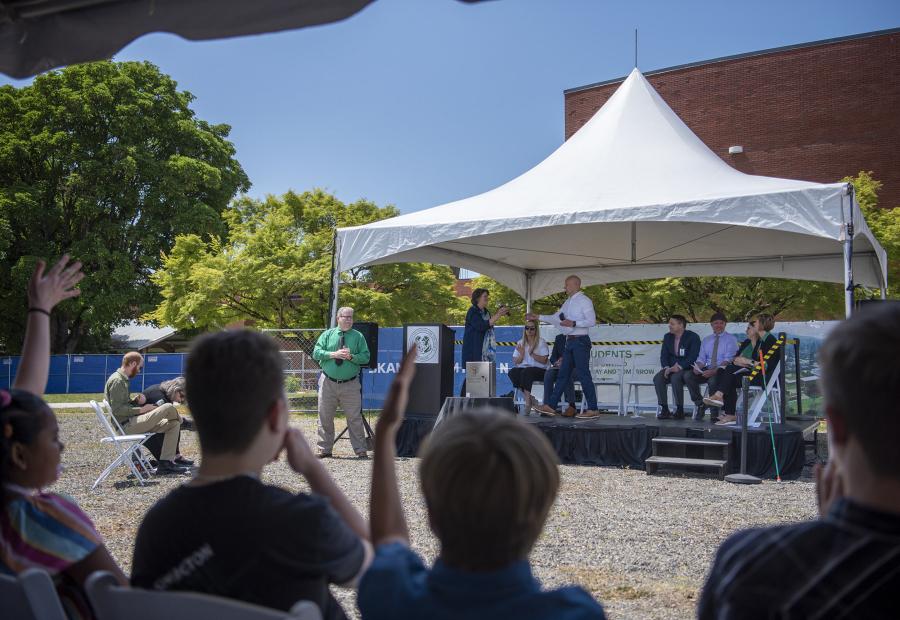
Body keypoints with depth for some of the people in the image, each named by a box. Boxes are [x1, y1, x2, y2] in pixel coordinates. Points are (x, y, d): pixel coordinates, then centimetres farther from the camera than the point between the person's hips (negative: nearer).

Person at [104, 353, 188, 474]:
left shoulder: (123, 379, 20)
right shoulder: (117, 380, -14)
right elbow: (117, 409, -21)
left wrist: (137, 400, 4)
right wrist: (141, 410, -16)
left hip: (132, 422, 11)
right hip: (126, 425, -11)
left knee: (173, 425, 3)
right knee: (168, 407, -16)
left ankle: (165, 464, -4)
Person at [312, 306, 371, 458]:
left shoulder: (358, 336, 5)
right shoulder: (327, 334, 8)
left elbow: (365, 357, -1)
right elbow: (316, 353, -1)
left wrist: (351, 357, -17)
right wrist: (333, 354, -14)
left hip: (350, 385, -1)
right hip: (328, 383, 1)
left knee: (355, 418, -1)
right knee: (325, 417, 6)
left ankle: (361, 450, 6)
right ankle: (325, 449, 18)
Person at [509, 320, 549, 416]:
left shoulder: (541, 342, 6)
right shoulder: (520, 343, 17)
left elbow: (544, 361, -5)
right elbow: (515, 362, 12)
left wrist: (532, 353, -16)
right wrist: (521, 355, -7)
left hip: (538, 369, -4)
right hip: (523, 367, 4)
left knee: (526, 372, -37)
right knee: (512, 372, -31)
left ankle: (527, 403, -35)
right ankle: (531, 399, -25)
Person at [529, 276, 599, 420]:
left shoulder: (584, 300, -7)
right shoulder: (568, 302, 19)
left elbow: (592, 321, -15)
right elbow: (556, 317, 28)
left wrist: (573, 323, -20)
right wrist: (538, 317, 25)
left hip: (580, 341, -9)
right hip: (570, 342, 9)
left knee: (584, 375, -9)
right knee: (562, 374, 9)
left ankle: (593, 409, -5)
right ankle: (551, 406, 11)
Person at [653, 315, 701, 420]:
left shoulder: (693, 337, -5)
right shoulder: (667, 337, 13)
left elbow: (693, 357, -14)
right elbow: (664, 355, 8)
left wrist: (679, 367, -26)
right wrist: (666, 368, -12)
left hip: (686, 368, -5)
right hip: (670, 368, 5)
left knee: (675, 378, -36)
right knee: (658, 378, -24)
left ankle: (680, 410, -25)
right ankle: (664, 410, -20)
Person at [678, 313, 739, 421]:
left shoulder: (731, 339, 1)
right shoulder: (706, 340, 19)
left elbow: (728, 360, -11)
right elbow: (701, 358, 14)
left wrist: (713, 371, -26)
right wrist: (697, 367, -12)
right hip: (707, 370, 5)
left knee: (713, 380, -39)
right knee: (687, 375, -23)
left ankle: (714, 412, -16)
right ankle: (700, 405, -8)